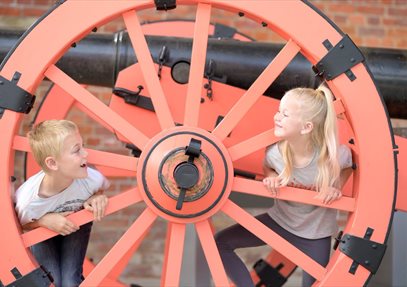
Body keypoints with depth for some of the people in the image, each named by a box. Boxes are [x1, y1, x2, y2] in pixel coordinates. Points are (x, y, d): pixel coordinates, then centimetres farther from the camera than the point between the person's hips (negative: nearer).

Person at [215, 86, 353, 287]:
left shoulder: (334, 155, -28)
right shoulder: (275, 152, -21)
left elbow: (348, 166, -3)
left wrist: (336, 187, -19)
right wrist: (271, 180, -18)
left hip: (315, 235, -2)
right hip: (279, 221, 3)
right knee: (221, 243, -6)